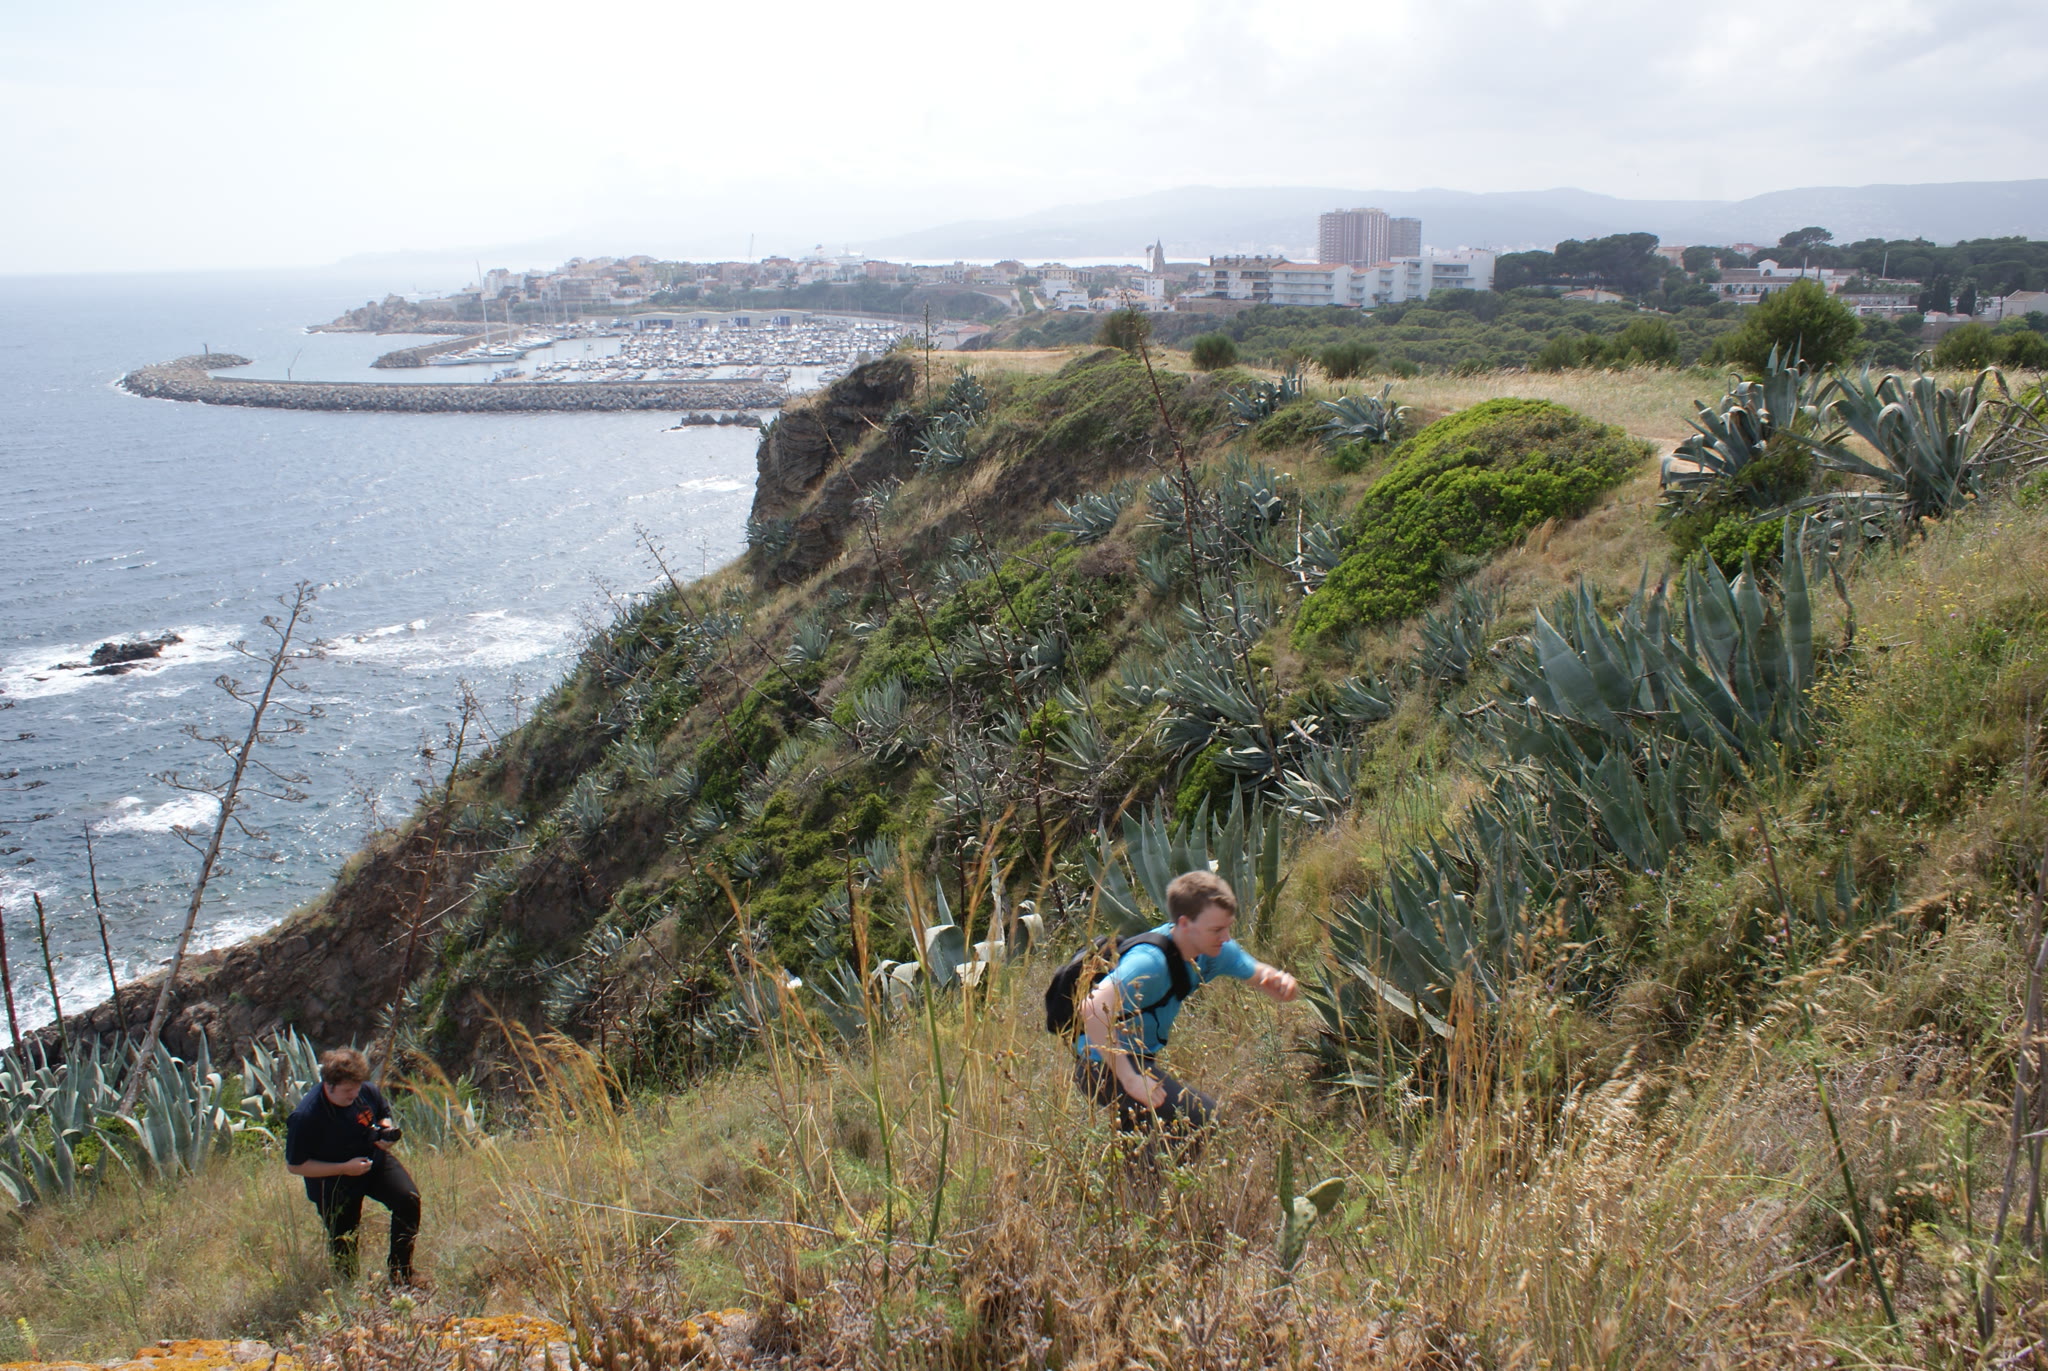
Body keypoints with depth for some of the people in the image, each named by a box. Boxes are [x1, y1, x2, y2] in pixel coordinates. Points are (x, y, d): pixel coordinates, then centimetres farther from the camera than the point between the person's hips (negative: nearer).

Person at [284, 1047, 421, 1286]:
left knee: (408, 1199, -21)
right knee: (343, 1247, 6)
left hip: (373, 1160, 3)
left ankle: (401, 1274, -7)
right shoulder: (304, 1118, -28)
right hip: (334, 1182, -3)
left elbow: (384, 1114, 9)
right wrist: (344, 1168, -25)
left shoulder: (367, 1092, -14)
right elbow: (294, 1165, -19)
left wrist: (386, 1130, -16)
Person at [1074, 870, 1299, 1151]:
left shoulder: (1213, 950, -2)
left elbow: (1259, 973, 6)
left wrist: (1282, 982, -19)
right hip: (1105, 1068, -10)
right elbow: (1093, 1008, -40)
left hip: (1141, 1061, 10)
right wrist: (1128, 1079, -38)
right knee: (1205, 1118, -18)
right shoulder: (1151, 961, -29)